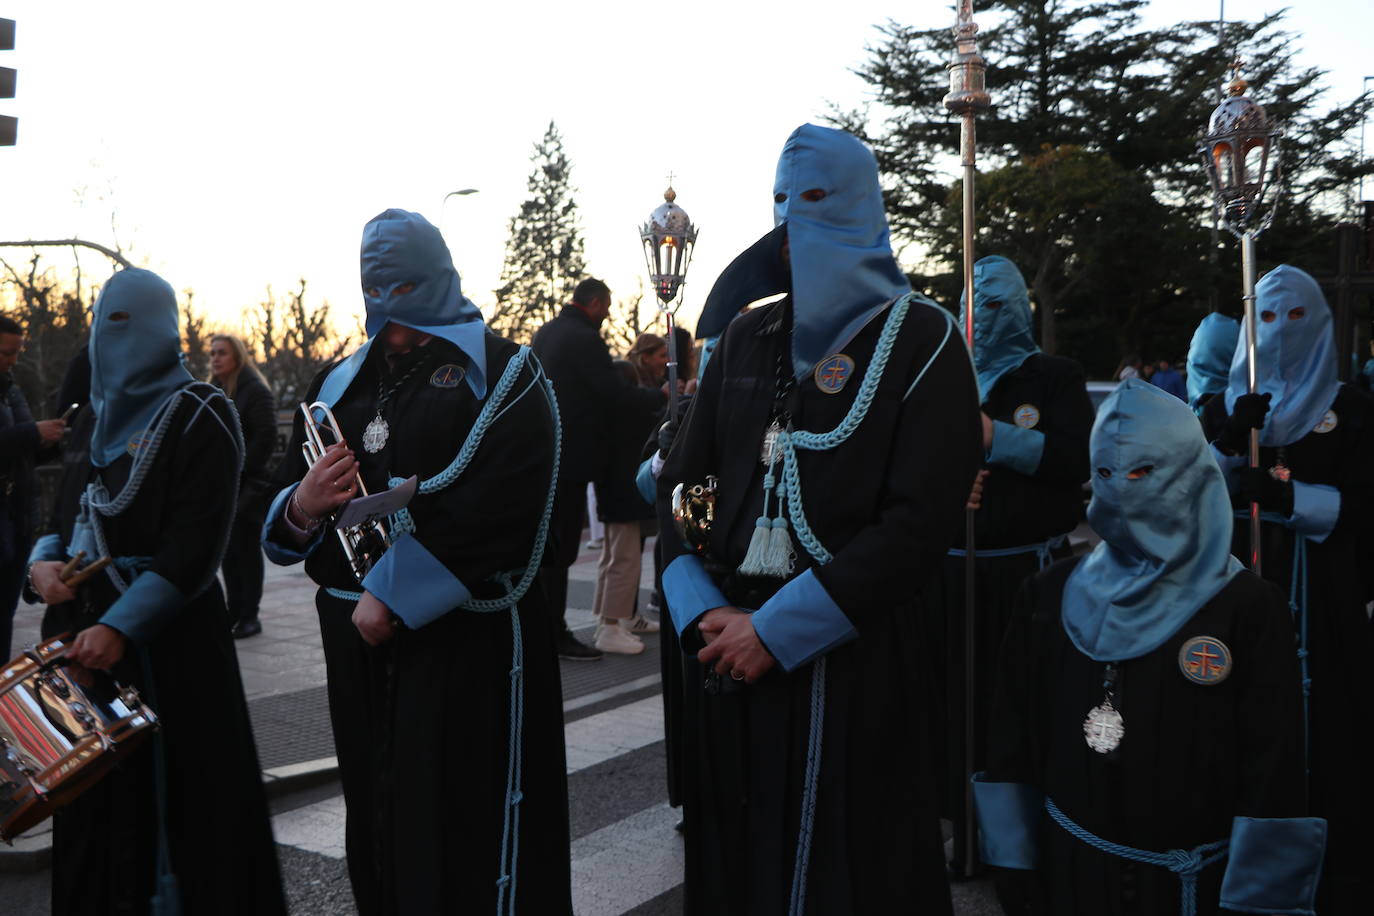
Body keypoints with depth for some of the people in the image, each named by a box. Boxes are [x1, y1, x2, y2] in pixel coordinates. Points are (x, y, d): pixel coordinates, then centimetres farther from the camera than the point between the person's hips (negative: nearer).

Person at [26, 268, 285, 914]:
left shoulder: (199, 416, -9)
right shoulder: (98, 415, 15)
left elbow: (196, 541, -16)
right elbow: (70, 511, 21)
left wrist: (122, 625, -23)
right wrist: (44, 561, -1)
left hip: (163, 637, -7)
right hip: (81, 625, 7)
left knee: (169, 787, -1)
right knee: (90, 789, 12)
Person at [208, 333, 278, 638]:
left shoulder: (256, 390, -7)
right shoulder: (213, 390, 15)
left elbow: (265, 436, -13)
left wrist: (239, 470, -15)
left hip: (248, 485, -7)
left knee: (246, 548, -3)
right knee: (227, 548, 9)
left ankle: (249, 616, 4)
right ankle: (235, 611, 17)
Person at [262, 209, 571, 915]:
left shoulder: (499, 372, -1)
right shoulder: (339, 384, 16)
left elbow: (499, 509, -16)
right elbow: (278, 528, 16)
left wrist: (394, 597, -18)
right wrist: (301, 506, -8)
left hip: (468, 643, -5)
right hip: (359, 643, 6)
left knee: (469, 828, -2)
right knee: (378, 825, 13)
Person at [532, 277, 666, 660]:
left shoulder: (544, 333, 12)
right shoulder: (584, 339, -16)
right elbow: (617, 392, -17)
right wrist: (662, 395, -3)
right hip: (570, 456, -9)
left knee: (547, 545, 16)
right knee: (560, 547, -4)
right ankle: (555, 635, 2)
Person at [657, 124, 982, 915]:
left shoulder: (922, 339, -6)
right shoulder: (748, 337, 11)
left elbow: (920, 521, -15)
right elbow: (682, 481, 11)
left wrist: (776, 629, -17)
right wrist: (704, 613, -5)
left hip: (848, 663, -5)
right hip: (732, 651, 5)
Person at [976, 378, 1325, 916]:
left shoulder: (1248, 608, -9)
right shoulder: (1049, 597, 0)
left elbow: (1272, 768, -10)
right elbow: (1014, 736, 3)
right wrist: (1015, 863, 3)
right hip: (1068, 869, 3)